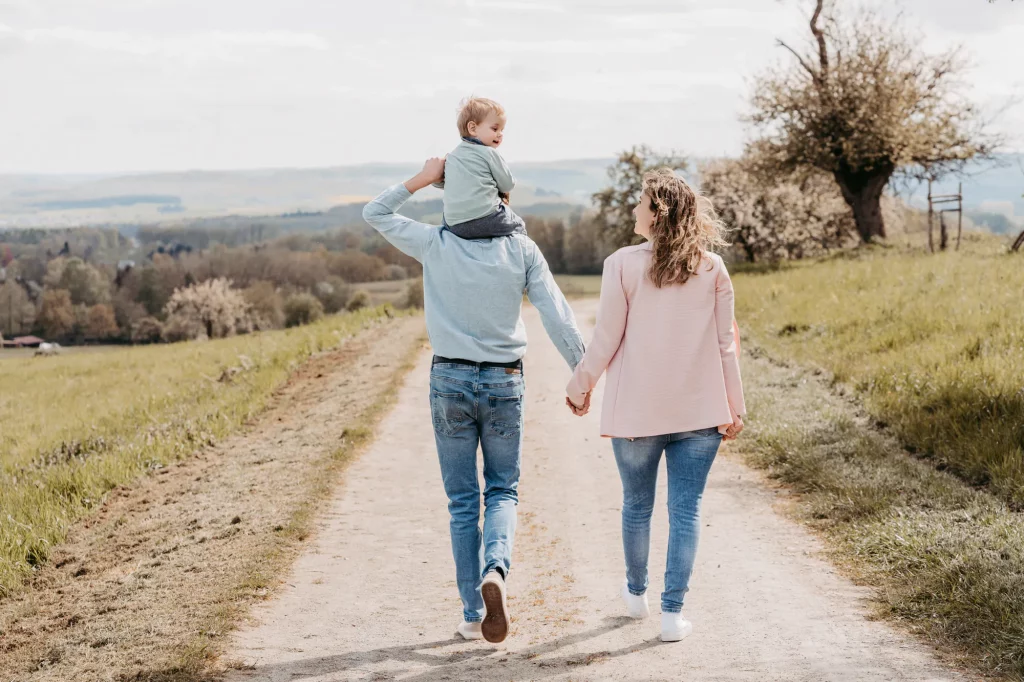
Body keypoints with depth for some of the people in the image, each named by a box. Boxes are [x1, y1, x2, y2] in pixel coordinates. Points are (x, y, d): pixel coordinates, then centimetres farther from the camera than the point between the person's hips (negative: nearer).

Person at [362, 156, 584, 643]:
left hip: (450, 381, 0)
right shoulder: (521, 250, -4)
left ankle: (473, 614, 9)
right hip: (505, 383, 0)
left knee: (462, 501, 8)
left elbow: (375, 214, 7)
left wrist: (422, 179, 1)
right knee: (502, 491, 12)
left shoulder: (435, 245, -5)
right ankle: (495, 569, -17)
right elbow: (557, 316, -7)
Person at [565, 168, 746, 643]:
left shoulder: (623, 265, -9)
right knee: (685, 509, 4)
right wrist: (735, 406, 10)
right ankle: (673, 612, 2)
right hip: (699, 410, 1)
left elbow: (606, 340, -5)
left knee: (636, 505, 17)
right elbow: (725, 343, 2)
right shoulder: (712, 268, -1)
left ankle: (636, 595, 35)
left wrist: (580, 388, 9)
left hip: (637, 410, -1)